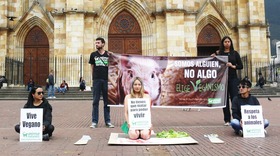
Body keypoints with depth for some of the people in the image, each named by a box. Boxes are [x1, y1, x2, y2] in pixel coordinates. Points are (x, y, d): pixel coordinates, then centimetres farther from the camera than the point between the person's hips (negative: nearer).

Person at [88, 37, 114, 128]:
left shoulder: (108, 54, 6)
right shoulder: (93, 54, 8)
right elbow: (92, 67, 12)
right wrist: (94, 76, 4)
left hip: (106, 79, 0)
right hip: (96, 80, 0)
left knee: (107, 101, 6)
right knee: (95, 101, 2)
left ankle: (108, 121, 13)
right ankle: (94, 122, 7)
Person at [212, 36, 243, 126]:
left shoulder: (235, 53, 8)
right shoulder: (219, 53, 7)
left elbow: (241, 66, 7)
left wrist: (233, 66, -10)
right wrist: (214, 57, -7)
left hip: (233, 78, 0)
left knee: (234, 98, -7)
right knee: (225, 99, 3)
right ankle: (227, 120, 10)